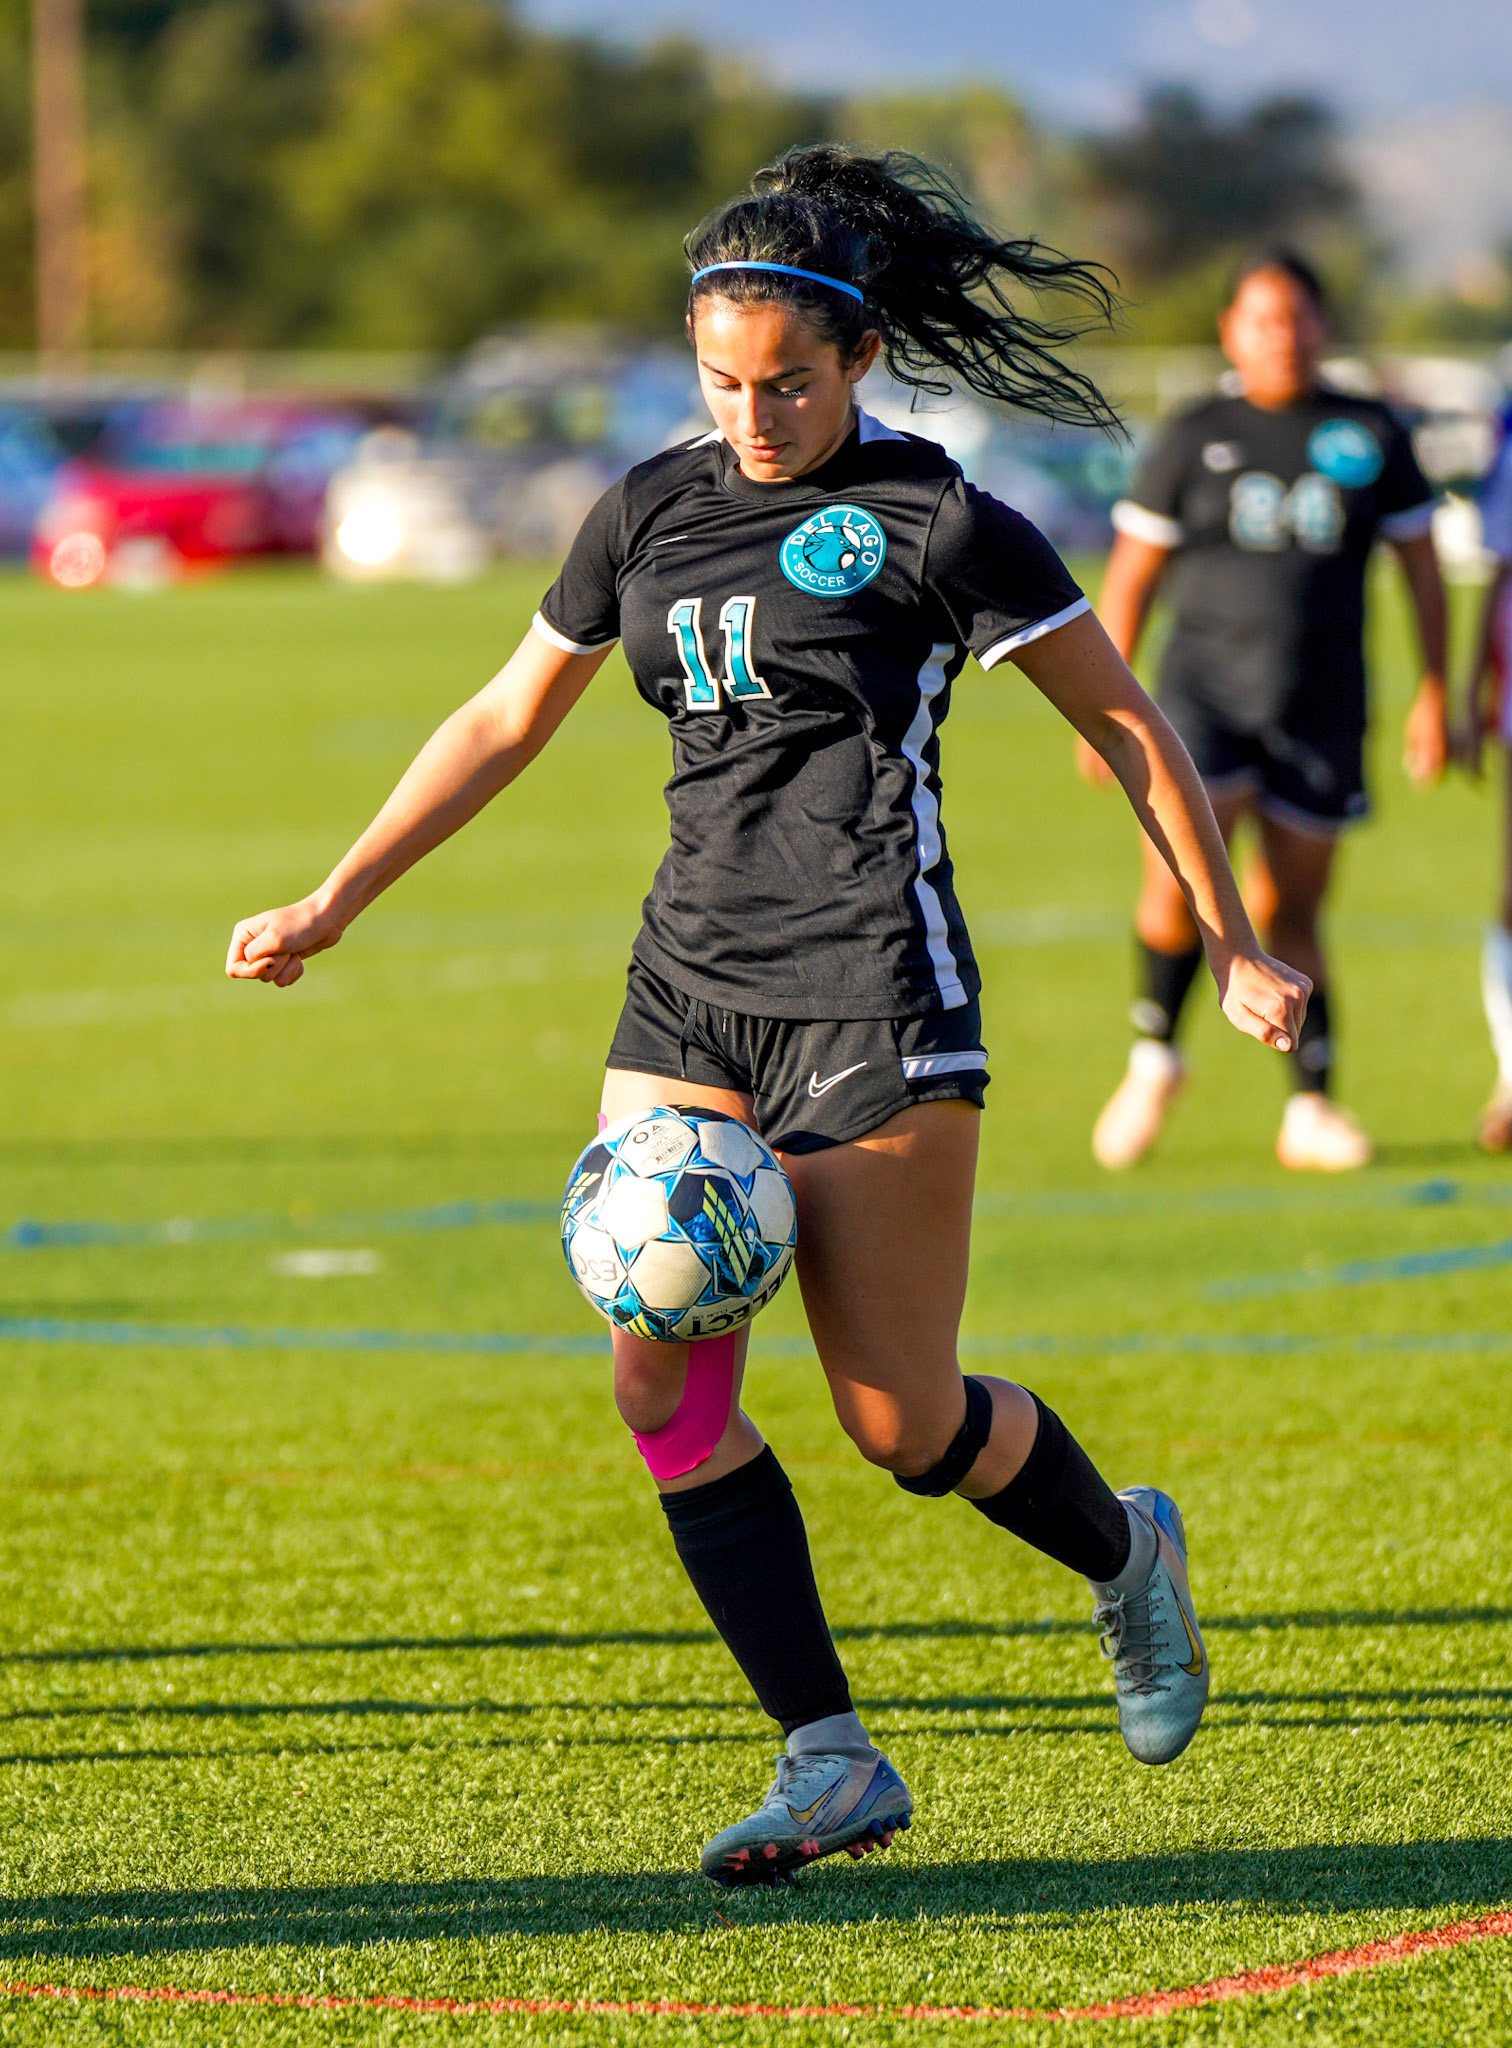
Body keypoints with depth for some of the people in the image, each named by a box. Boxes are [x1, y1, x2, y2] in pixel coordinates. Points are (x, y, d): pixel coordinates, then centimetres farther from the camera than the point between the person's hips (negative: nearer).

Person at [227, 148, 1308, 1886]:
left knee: (902, 1424, -4)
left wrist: (1232, 950, 3)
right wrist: (334, 902, 19)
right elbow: (508, 719, 22)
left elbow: (1125, 726, 3)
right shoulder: (652, 513, 11)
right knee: (662, 1380, -9)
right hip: (689, 981, 6)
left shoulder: (936, 522, -4)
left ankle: (1124, 1553, 28)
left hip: (872, 994, -5)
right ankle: (831, 1763, -2)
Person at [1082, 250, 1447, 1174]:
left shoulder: (1372, 437, 8)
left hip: (1321, 707, 1)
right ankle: (1156, 1055, 3)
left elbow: (1423, 569, 13)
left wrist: (1434, 695, 7)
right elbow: (1132, 579, 8)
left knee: (1291, 908, 3)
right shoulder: (1195, 440, 5)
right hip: (1206, 689, -1)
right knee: (1179, 877, -19)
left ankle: (1312, 1109, 14)